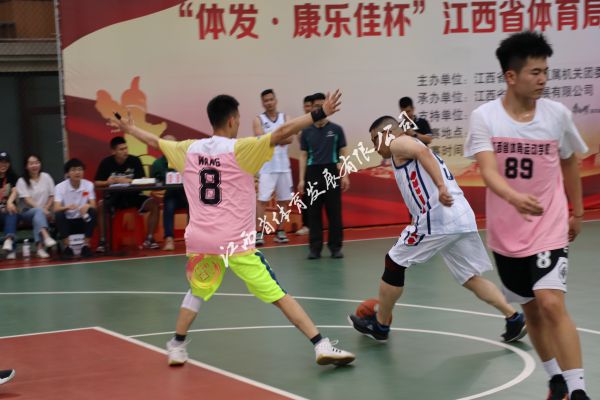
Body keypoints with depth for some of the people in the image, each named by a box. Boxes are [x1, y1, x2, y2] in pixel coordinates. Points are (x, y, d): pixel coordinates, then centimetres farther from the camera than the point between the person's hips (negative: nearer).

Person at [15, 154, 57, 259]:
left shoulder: (46, 177, 7)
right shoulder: (22, 181, -1)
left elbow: (52, 196, 6)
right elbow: (27, 200, -11)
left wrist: (46, 209, -12)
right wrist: (41, 209, -25)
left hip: (44, 212, 2)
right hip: (27, 212, -2)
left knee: (38, 218, -34)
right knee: (38, 211, -36)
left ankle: (40, 247, -44)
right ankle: (46, 237, -60)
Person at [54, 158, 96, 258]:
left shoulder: (89, 185, -4)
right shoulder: (60, 187, -10)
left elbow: (93, 205, -9)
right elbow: (56, 209, -20)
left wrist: (87, 206, -34)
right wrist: (67, 207, -43)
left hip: (83, 221, 1)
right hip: (67, 222, -1)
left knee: (93, 212, -27)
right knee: (59, 215, -31)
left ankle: (86, 244, -17)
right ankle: (67, 246, -20)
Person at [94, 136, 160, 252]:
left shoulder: (134, 161, -1)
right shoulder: (106, 163, -2)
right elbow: (96, 183, -1)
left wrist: (128, 181, -19)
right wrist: (107, 182, -20)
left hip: (133, 196, 1)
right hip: (114, 198, -1)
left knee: (153, 204, -23)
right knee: (101, 206, -33)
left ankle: (149, 239, -12)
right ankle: (102, 241, -22)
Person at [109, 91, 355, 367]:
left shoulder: (189, 150, 8)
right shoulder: (239, 149, -7)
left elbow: (155, 141, 25)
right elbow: (281, 133, -19)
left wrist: (128, 128, 43)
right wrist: (320, 114, -19)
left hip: (200, 240, 5)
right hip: (236, 243, -4)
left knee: (197, 292, 28)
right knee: (278, 295, -3)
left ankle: (177, 347, 27)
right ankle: (321, 345, -7)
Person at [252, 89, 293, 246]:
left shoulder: (284, 118, 9)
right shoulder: (258, 120, 0)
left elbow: (289, 139, -5)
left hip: (283, 165, 4)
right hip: (266, 166, -4)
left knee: (283, 199, 8)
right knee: (262, 199, -9)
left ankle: (280, 231, 17)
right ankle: (259, 233, -10)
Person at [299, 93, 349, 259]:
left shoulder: (336, 129, 4)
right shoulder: (306, 132, 6)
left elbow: (343, 153, 5)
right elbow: (303, 156, 7)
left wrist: (345, 175, -3)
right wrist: (301, 179, 0)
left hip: (331, 172, -1)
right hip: (313, 173, 1)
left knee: (334, 212, 0)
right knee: (314, 213, 2)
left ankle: (336, 247, 8)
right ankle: (315, 248, 8)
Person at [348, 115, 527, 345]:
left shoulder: (398, 144, 4)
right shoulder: (411, 147, 32)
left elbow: (422, 151, -19)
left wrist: (441, 187, -32)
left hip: (438, 217, -9)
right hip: (462, 218, 9)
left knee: (395, 263, 7)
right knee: (471, 278, 15)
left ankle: (380, 325, 18)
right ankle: (514, 319, 6)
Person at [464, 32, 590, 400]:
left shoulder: (558, 114, -6)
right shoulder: (485, 117, -11)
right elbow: (488, 170, -24)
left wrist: (577, 213, 17)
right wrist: (514, 197, -44)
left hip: (549, 229, -1)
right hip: (506, 233, 1)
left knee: (552, 304, -18)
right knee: (532, 310, 13)